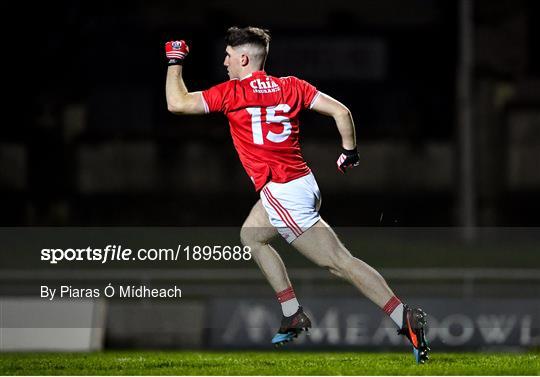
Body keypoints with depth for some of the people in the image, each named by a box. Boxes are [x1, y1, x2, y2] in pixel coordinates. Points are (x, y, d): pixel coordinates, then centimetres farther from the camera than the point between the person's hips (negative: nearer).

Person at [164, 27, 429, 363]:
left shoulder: (232, 93, -6)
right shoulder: (291, 87, 10)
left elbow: (177, 103, 0)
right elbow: (340, 111, 5)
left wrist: (175, 62, 14)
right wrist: (350, 153, 17)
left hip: (282, 193, -8)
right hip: (303, 182, 8)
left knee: (340, 261, -10)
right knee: (251, 235, 27)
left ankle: (405, 319, -17)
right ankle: (294, 317, 24)